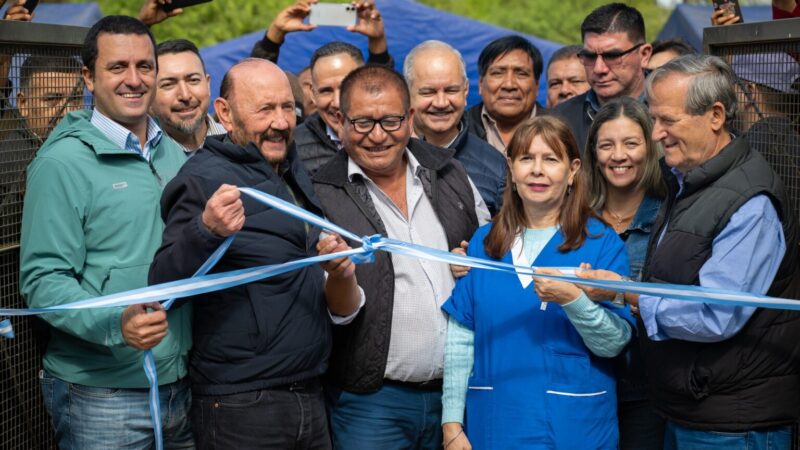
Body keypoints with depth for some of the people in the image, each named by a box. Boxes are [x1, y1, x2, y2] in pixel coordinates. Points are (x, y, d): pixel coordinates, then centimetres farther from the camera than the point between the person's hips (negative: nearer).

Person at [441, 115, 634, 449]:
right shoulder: (483, 241, 4)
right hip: (493, 421, 2)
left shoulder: (602, 242, -4)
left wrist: (573, 299, -26)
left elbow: (615, 344, -10)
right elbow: (460, 337, 2)